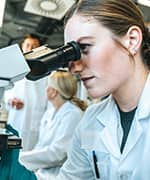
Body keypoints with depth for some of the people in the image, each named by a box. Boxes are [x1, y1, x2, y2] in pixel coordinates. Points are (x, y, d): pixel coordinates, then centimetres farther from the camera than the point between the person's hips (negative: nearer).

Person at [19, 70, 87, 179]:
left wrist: (23, 157, -11)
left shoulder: (73, 114, -16)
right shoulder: (49, 112, 9)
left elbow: (56, 153, -20)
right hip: (42, 171, 7)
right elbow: (41, 144, 10)